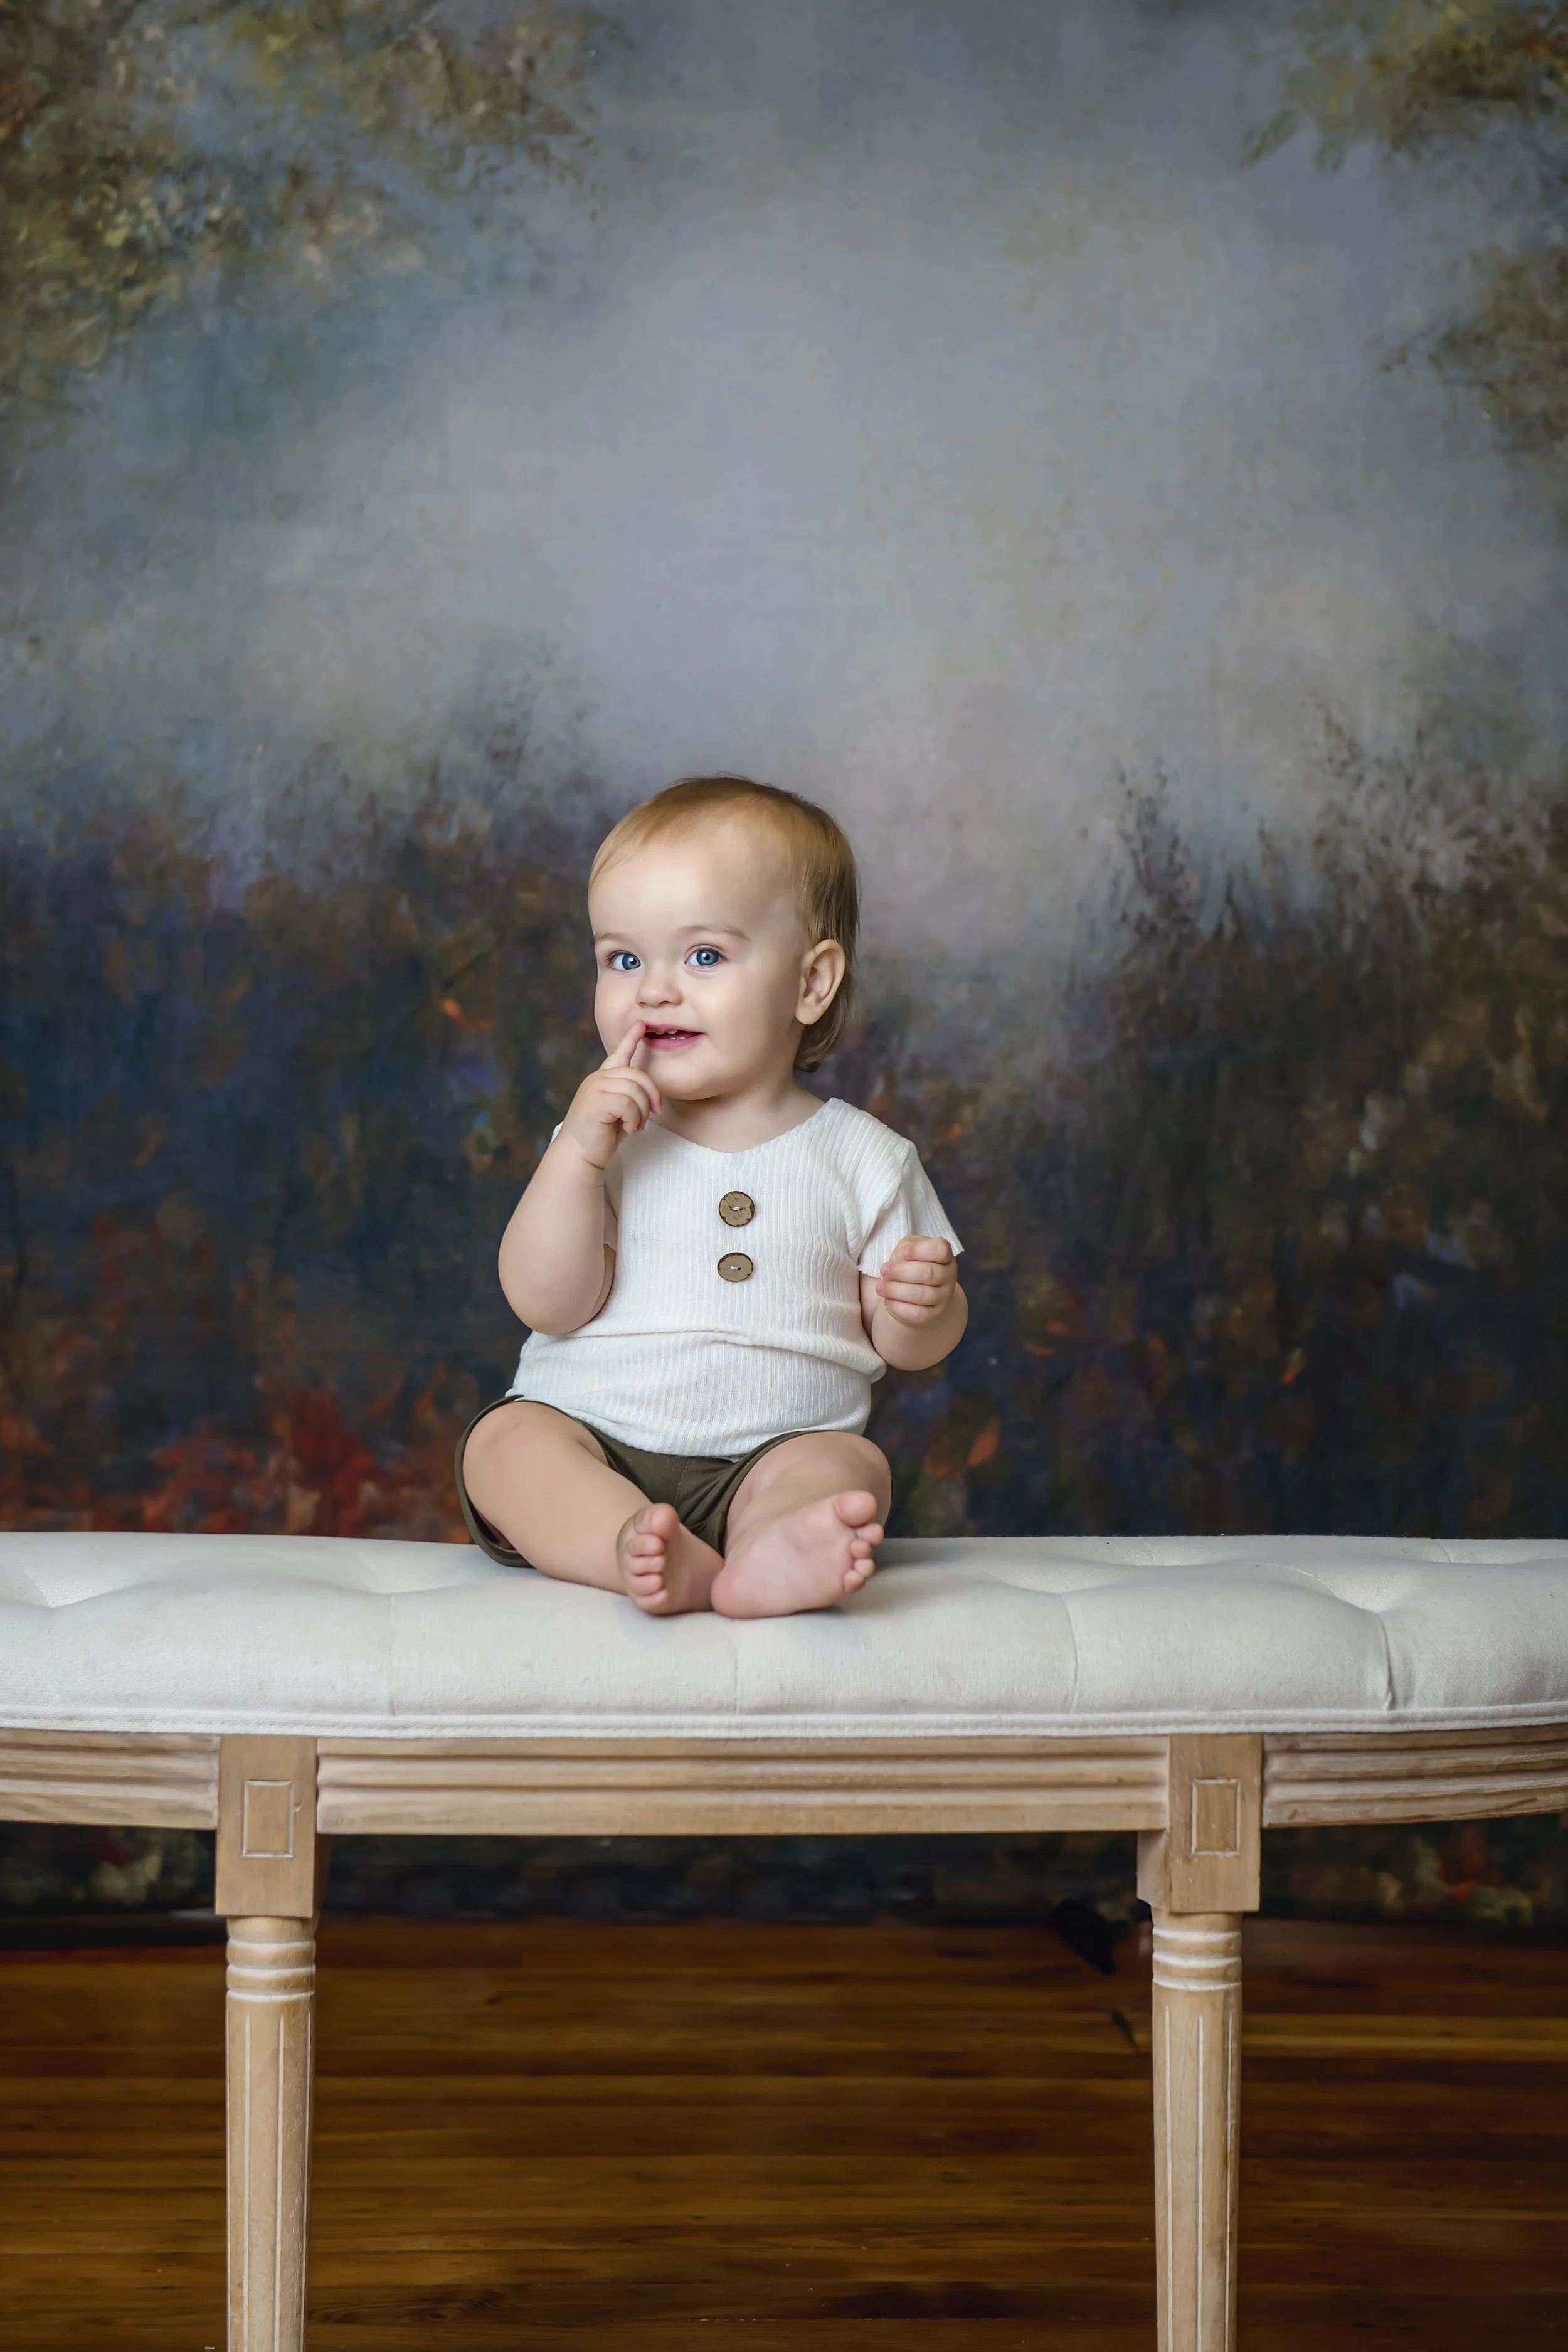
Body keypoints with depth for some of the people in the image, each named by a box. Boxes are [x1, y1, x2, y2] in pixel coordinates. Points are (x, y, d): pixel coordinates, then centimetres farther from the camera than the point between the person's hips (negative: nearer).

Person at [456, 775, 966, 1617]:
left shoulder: (862, 1158, 4)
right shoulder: (606, 1138, 6)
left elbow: (904, 1345, 8)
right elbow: (549, 1304, -7)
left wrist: (923, 1307, -16)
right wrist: (580, 1151, -17)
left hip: (768, 1460, -1)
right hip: (590, 1443, 1)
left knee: (851, 1463, -27)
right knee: (503, 1439, -24)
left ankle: (769, 1554, -56)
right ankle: (642, 1552, -46)